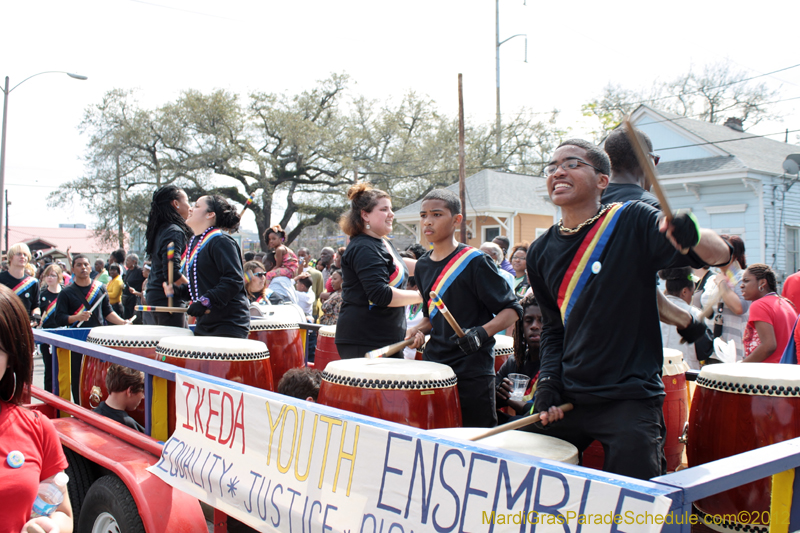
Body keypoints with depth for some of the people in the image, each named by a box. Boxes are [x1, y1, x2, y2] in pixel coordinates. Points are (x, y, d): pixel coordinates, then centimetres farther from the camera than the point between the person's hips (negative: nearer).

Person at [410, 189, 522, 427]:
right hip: (434, 365, 6)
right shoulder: (422, 266, 9)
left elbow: (512, 310, -10)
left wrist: (482, 332, -25)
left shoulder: (474, 262, -10)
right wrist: (418, 330, 2)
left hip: (473, 373, -5)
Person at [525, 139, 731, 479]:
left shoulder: (631, 222, -6)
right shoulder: (540, 253, 8)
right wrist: (548, 381, 2)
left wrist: (693, 236, -38)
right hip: (566, 398, 5)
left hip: (629, 398, -5)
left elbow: (720, 255, -16)